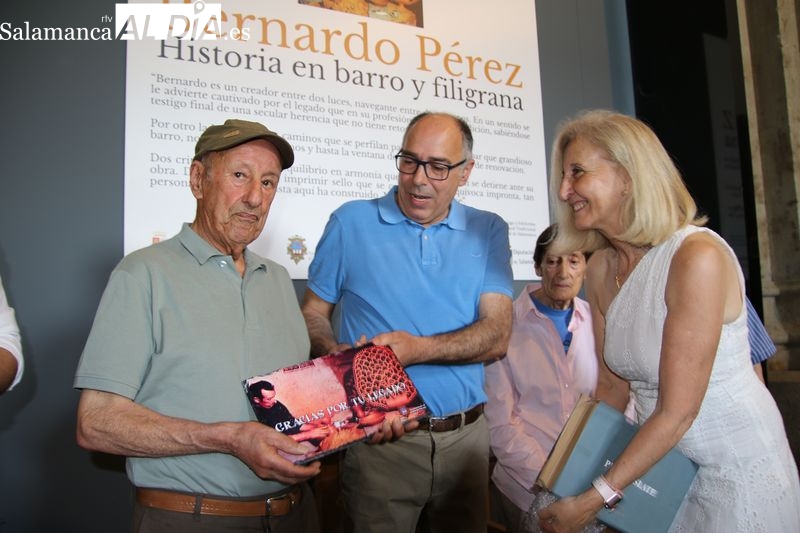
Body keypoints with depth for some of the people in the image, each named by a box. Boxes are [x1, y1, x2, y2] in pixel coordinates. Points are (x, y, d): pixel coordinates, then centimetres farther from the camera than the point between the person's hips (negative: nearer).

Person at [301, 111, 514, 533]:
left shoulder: (488, 231, 2)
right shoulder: (352, 222, -1)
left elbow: (497, 336, -6)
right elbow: (313, 313, 4)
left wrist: (417, 348, -22)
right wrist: (335, 352, -18)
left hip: (467, 437, 3)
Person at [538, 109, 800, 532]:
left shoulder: (698, 256, -26)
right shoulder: (601, 269, -4)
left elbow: (677, 412, -25)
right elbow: (612, 385, 2)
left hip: (738, 467, -6)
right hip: (661, 461, 6)